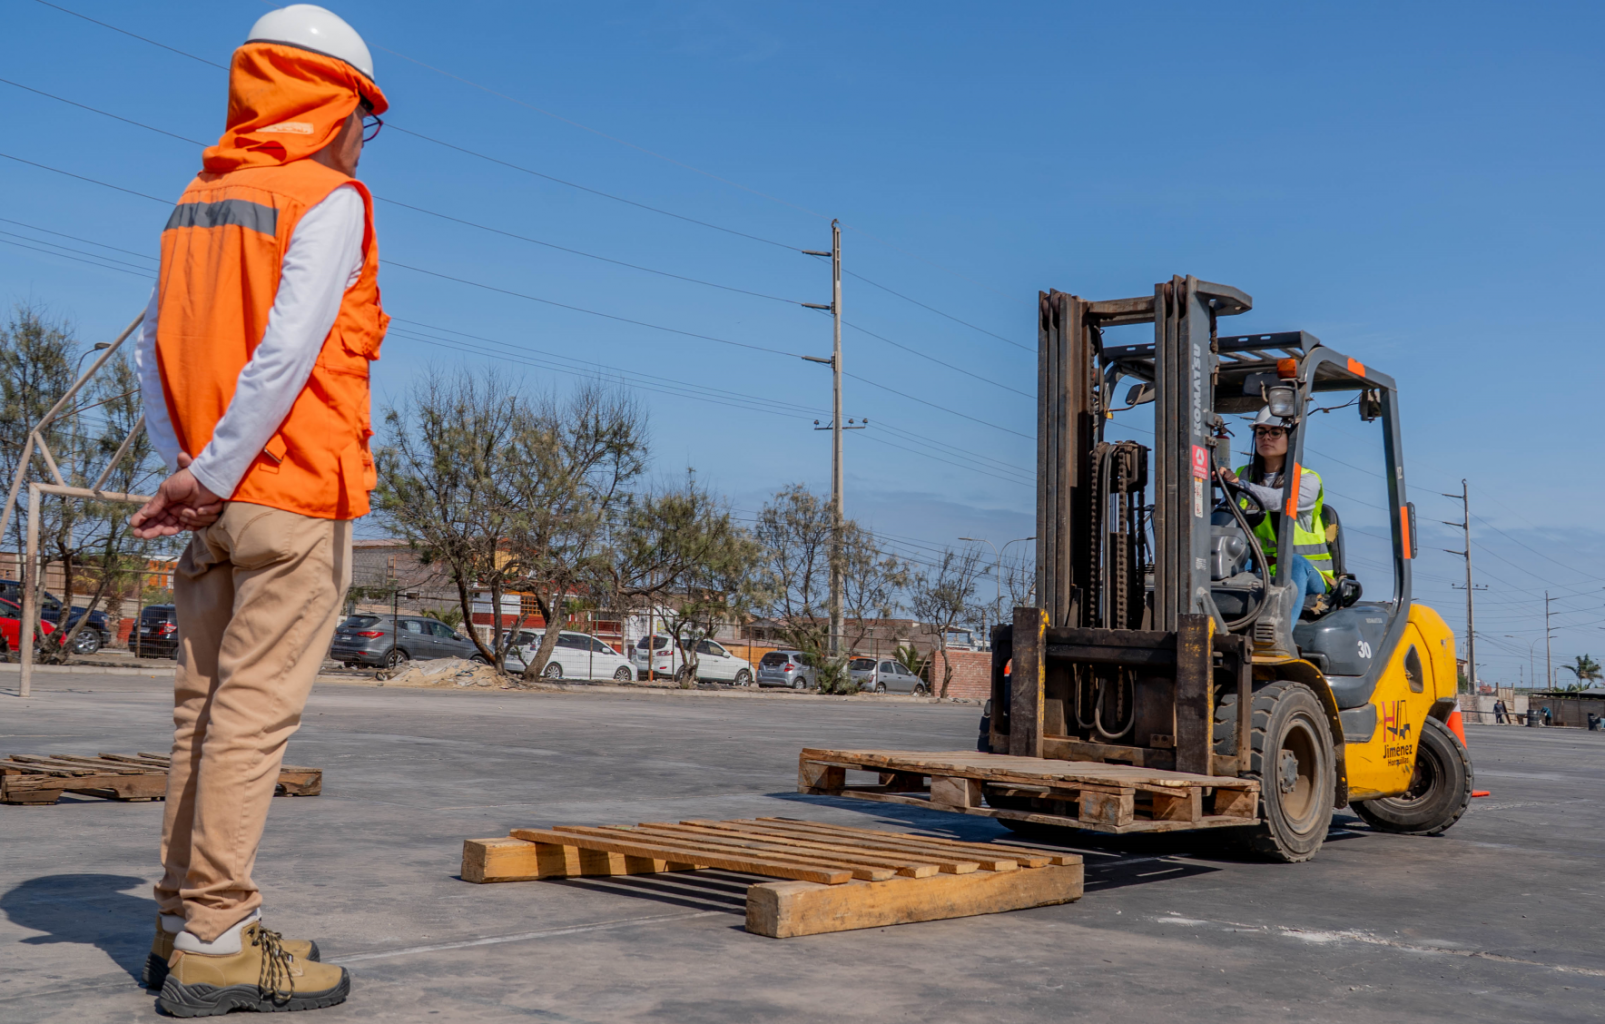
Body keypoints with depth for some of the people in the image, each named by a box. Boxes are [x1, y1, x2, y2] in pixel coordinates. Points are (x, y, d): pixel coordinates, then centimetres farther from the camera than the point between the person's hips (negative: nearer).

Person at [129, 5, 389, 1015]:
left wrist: (189, 470, 4)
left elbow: (154, 355, 11)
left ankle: (185, 920, 16)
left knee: (204, 709, 10)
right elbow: (287, 351, -17)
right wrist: (212, 473, -13)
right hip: (292, 494, -7)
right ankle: (215, 942, -4)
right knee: (255, 712, -7)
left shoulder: (196, 205, 17)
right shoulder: (328, 201, -5)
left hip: (216, 506, 7)